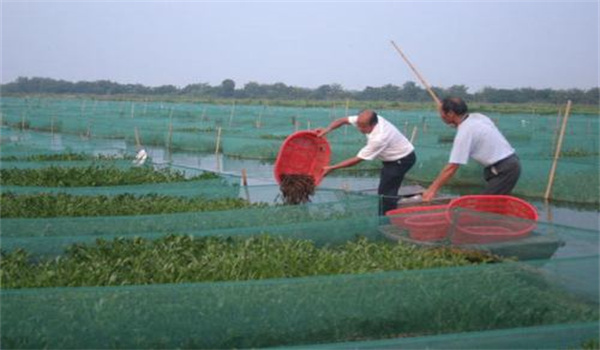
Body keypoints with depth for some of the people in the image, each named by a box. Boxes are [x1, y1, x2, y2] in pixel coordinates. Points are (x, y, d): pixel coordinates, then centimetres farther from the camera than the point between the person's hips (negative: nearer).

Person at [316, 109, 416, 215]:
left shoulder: (379, 138, -36)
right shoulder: (368, 120, -15)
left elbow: (358, 159, -28)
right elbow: (343, 120, -5)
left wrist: (332, 168, -25)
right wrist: (327, 129, -24)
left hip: (402, 159, -9)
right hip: (393, 157, 9)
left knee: (385, 193, -11)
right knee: (388, 191, 13)